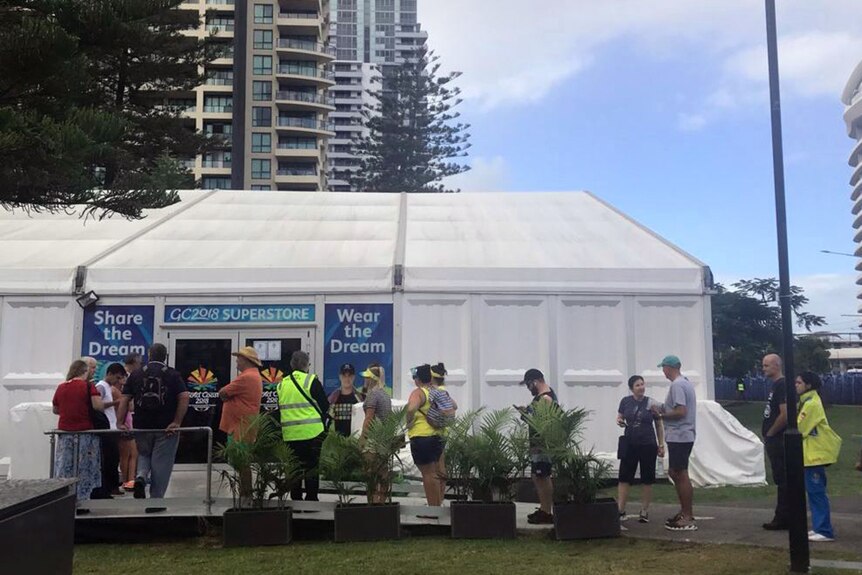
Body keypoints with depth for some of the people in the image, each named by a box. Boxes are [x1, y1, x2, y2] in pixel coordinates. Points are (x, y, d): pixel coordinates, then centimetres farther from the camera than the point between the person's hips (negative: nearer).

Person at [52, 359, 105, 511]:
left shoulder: (60, 387, 5)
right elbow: (98, 405, -18)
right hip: (84, 432, -4)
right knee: (83, 469, 4)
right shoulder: (88, 386, -9)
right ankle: (79, 502, 4)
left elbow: (55, 410, 16)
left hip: (64, 432, 4)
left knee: (64, 468, 11)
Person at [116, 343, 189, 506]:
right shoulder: (173, 374, -1)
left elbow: (124, 400, 0)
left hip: (142, 427, 2)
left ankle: (140, 477, -4)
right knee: (161, 463, 5)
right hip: (166, 428, -2)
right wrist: (177, 422, -10)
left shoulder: (136, 375, 6)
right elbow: (184, 397, -11)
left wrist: (120, 423, -1)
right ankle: (156, 501, 7)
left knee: (143, 455, 25)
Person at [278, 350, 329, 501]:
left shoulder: (282, 384, 8)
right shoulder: (311, 381, -7)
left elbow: (279, 409, 14)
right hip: (312, 432, -4)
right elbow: (324, 406, -5)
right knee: (311, 467, 3)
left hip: (290, 434, 4)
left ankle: (295, 498, 16)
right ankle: (311, 499, 3)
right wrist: (323, 421, 12)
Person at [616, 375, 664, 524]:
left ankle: (644, 512, 14)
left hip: (648, 445, -1)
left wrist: (661, 445, 1)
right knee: (624, 478, -2)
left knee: (647, 480, 4)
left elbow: (659, 426, 4)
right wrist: (619, 421, -11)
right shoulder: (626, 401, 1)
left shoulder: (651, 403, -3)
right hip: (629, 444, 1)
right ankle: (620, 511, 2)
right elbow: (619, 417, 13)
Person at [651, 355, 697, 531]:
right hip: (682, 436, 11)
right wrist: (664, 408, 13)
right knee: (674, 473, 17)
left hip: (679, 437, -11)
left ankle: (688, 519, -2)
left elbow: (681, 412, -24)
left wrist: (662, 414, -10)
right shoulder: (685, 383, 15)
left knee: (681, 476, -6)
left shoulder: (677, 385, -17)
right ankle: (685, 512, 22)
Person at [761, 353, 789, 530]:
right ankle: (782, 518, 20)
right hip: (774, 441, 10)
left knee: (782, 480, -4)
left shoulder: (781, 386, -16)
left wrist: (769, 433, -14)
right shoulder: (775, 385, 15)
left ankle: (782, 519, 1)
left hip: (778, 441, -10)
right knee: (781, 480, 14)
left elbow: (785, 415, -24)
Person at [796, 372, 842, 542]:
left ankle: (824, 531, -5)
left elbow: (800, 430, -15)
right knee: (814, 491, 13)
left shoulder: (812, 404, -17)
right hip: (811, 453, 10)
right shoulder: (807, 402, 14)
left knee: (816, 492, -8)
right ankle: (819, 527, 20)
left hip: (816, 454, -10)